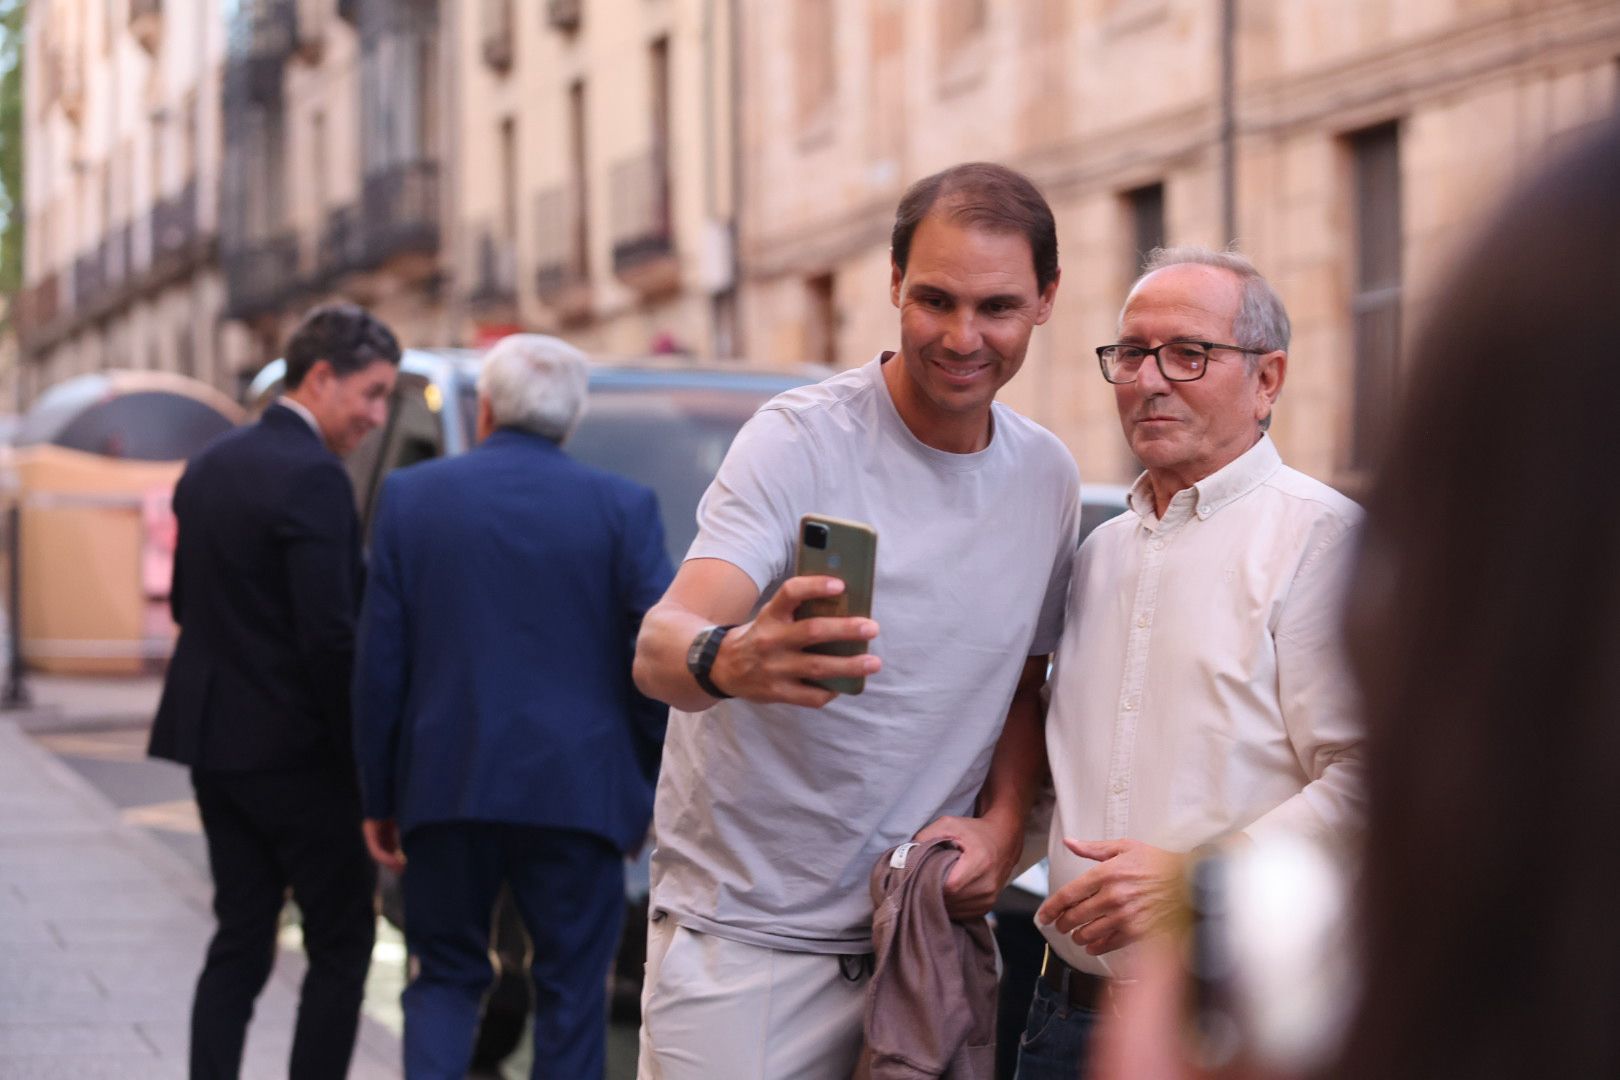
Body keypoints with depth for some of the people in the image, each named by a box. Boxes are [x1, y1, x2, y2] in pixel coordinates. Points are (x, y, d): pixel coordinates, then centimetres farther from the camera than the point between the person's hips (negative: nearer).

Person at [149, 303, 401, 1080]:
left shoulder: (210, 466, 10)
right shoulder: (313, 477, -18)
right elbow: (332, 635, -21)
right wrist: (365, 750, -11)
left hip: (211, 735, 8)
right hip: (295, 749, -8)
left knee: (238, 943, 12)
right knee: (341, 945, 3)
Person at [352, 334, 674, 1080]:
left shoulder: (410, 498, 3)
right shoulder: (623, 507, -1)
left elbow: (379, 665, 2)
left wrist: (378, 798, 9)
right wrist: (649, 794, 7)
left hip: (446, 789, 1)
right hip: (578, 793, -1)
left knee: (446, 976, 16)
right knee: (571, 991, 8)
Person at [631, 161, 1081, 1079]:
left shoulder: (1050, 477, 5)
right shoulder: (801, 440, -14)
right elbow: (660, 648, -26)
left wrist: (1004, 824, -3)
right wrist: (729, 660, -50)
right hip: (747, 938, -5)